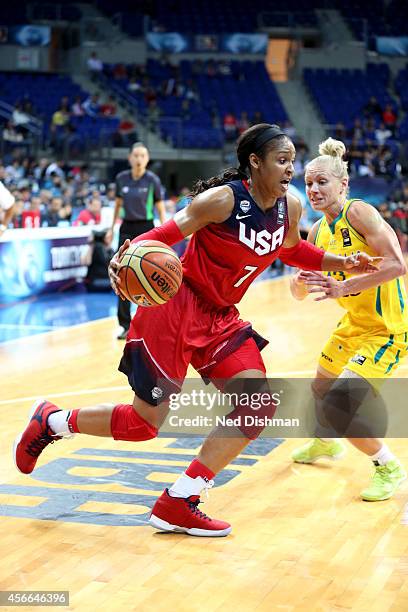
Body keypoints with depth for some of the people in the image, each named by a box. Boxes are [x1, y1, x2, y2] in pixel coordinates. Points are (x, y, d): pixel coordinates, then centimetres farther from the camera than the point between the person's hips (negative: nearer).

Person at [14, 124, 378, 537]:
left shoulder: (290, 206, 2)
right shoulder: (223, 199, -19)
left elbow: (292, 251, 22)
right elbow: (166, 234, -14)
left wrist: (342, 262, 10)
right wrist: (128, 255, -34)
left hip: (219, 317, 8)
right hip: (174, 307, -8)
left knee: (259, 405, -5)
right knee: (145, 420, -4)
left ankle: (177, 505, 3)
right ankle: (51, 422, 23)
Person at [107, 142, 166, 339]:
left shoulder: (152, 180, -7)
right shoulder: (121, 178, 2)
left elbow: (161, 209, -4)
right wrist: (112, 228, 16)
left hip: (145, 229, -3)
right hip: (127, 229, 3)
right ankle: (125, 324, 1)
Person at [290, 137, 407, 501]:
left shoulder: (359, 213, -20)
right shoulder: (318, 232, 3)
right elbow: (299, 293, 7)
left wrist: (343, 287, -36)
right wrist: (302, 281, -16)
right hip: (353, 324, 9)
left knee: (338, 405, -20)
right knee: (320, 394, 26)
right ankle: (326, 444, 59)